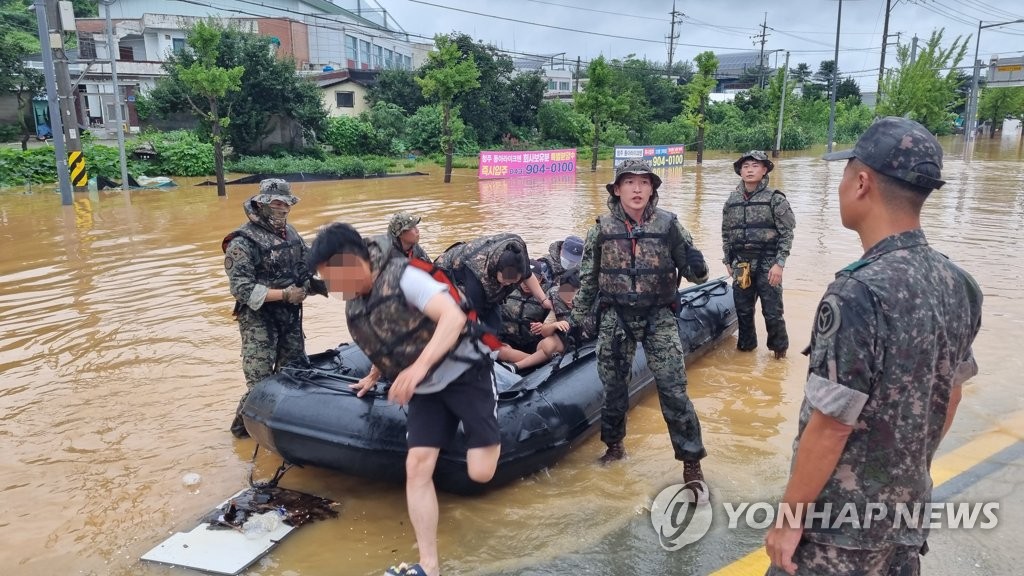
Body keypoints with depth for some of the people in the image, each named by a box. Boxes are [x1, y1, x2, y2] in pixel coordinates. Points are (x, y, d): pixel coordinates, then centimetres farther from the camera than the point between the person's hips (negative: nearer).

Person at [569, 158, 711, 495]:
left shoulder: (668, 224, -4)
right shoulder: (602, 229, -2)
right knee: (613, 387, 12)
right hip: (615, 318, 2)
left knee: (673, 390, -5)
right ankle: (614, 445, 35)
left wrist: (696, 267, -22)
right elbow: (588, 278, 7)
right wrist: (576, 319, 8)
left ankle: (692, 464, 7)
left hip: (658, 317, -1)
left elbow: (693, 271, 1)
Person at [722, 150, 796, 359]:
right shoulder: (732, 201, 8)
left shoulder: (775, 199, -5)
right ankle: (746, 344, 30)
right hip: (741, 264, 4)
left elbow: (787, 234, -7)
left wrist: (779, 263, -13)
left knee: (772, 311, 0)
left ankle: (779, 348, 20)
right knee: (742, 309, 12)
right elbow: (726, 234, 15)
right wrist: (728, 261, 12)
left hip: (768, 264, -4)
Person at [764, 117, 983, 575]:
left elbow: (830, 427, -23)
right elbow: (950, 396, 9)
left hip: (840, 521, -7)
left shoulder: (859, 293, -26)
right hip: (909, 510, 7)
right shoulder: (957, 285, -3)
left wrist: (789, 517, -12)